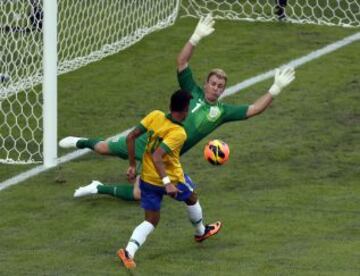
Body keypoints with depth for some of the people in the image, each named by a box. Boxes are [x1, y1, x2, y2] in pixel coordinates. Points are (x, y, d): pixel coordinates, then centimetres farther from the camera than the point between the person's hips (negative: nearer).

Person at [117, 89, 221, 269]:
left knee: (151, 221, 12)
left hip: (147, 179, 5)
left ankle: (129, 251, -14)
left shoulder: (155, 116, -8)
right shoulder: (178, 133, -24)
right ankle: (201, 232, 53)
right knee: (191, 198, 28)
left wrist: (132, 165, 3)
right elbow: (156, 156, -34)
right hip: (171, 179, -5)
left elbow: (130, 138, -7)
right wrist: (167, 183, -34)